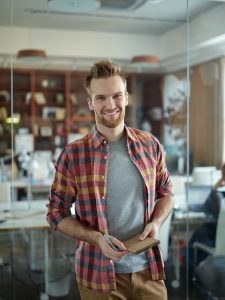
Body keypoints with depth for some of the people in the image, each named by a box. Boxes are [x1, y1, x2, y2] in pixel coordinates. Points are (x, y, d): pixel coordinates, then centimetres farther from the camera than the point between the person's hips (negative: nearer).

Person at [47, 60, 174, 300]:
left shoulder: (150, 145, -1)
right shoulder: (73, 155, -9)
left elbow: (165, 192, 11)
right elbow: (56, 213, -4)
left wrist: (156, 222, -8)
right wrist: (97, 238, -17)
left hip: (149, 270, 3)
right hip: (99, 274, -2)